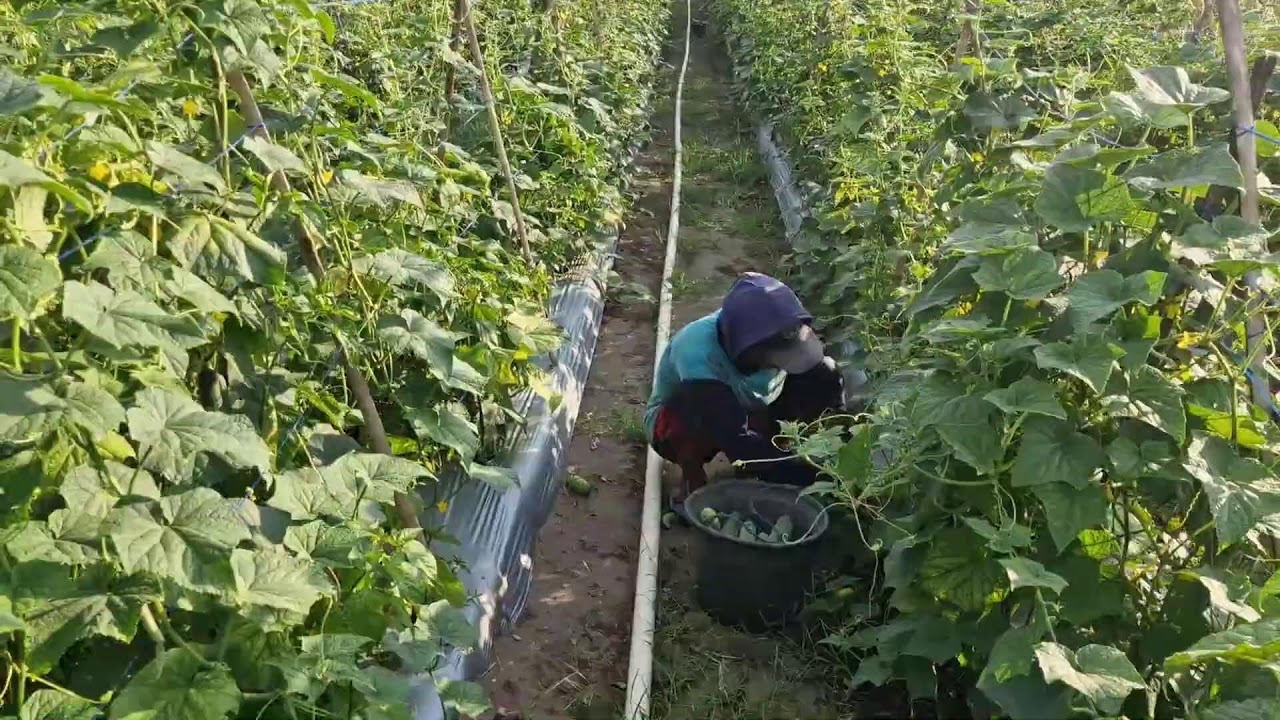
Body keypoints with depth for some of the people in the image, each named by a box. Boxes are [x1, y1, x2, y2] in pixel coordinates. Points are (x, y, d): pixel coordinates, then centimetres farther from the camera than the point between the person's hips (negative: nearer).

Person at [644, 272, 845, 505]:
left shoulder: (779, 335, -26)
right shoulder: (697, 353, -40)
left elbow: (831, 400, -22)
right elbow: (737, 441, -44)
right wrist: (813, 477, -47)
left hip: (747, 413, 5)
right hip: (674, 423, -4)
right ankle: (691, 482, -11)